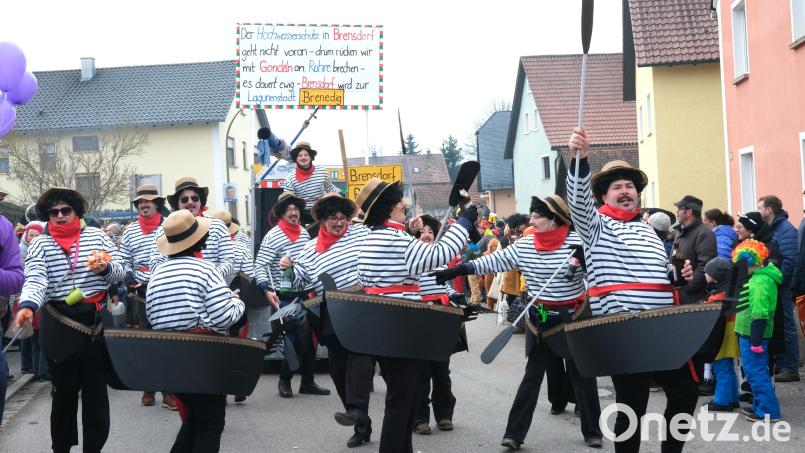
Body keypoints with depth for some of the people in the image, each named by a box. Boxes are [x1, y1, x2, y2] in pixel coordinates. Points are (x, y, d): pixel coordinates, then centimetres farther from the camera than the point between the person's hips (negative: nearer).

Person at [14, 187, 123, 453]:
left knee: (95, 386, 5)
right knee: (64, 388, 8)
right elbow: (35, 280, -14)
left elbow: (119, 273, 8)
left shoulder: (97, 236, 5)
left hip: (96, 319, 1)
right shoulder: (40, 244, 2)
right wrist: (28, 305, -33)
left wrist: (106, 268, -15)